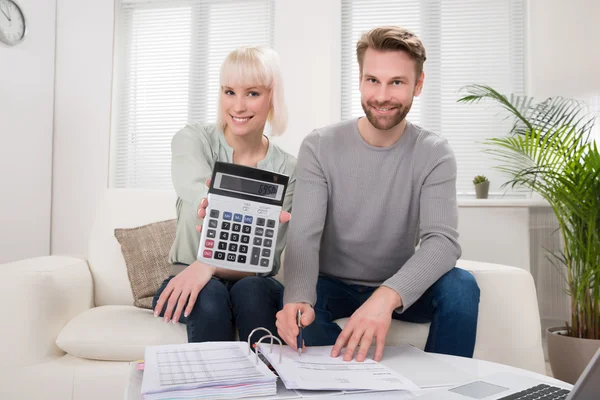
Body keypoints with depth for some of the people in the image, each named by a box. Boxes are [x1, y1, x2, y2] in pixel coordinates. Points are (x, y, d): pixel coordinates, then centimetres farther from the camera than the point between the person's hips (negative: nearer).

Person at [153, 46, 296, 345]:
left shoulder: (287, 170, -5)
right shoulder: (192, 140, -6)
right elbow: (200, 197, -29)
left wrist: (209, 263, -35)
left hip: (254, 287, 1)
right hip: (189, 277, 0)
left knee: (251, 290, -32)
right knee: (210, 296, -33)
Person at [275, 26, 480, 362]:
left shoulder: (435, 154, -10)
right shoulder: (319, 148, -11)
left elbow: (443, 240, -25)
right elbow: (304, 237, -19)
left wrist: (387, 296, -45)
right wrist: (297, 299, -42)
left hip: (399, 291, 1)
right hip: (332, 285, 0)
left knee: (461, 286, -28)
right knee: (301, 308, -32)